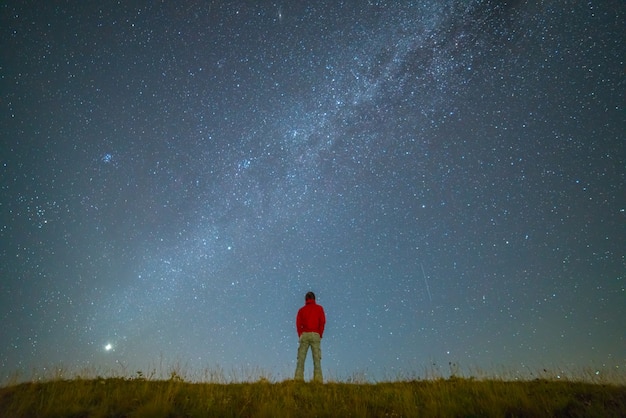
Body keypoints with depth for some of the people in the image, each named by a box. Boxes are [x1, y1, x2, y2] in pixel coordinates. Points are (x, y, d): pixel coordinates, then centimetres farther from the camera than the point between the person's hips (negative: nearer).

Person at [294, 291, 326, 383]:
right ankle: (318, 378, -13)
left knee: (301, 358, -1)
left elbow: (298, 324, 3)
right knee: (317, 358, -3)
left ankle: (299, 377, -10)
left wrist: (300, 336, 5)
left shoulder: (301, 310, 13)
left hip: (304, 334, 1)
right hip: (315, 334, -1)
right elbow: (322, 322, 1)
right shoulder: (319, 308, 10)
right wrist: (320, 335, 6)